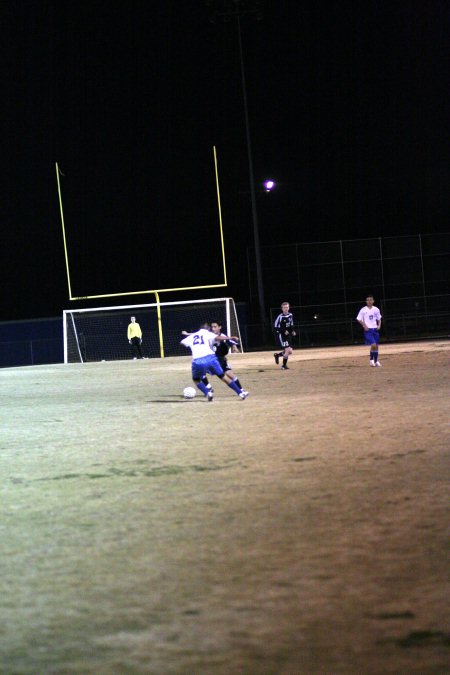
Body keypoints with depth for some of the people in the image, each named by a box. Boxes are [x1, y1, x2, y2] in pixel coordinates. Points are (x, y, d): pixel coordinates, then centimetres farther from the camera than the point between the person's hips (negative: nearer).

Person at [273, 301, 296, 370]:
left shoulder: (290, 315, 5)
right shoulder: (280, 317, -16)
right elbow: (276, 327, -15)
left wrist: (293, 331, 2)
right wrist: (284, 331, -24)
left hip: (288, 335, 7)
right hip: (281, 335, -7)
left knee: (290, 352, 7)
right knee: (287, 350, -15)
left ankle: (277, 354, 33)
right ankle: (284, 365, 0)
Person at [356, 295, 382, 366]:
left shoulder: (376, 309, 6)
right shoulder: (363, 310, -4)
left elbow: (379, 319, 15)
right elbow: (359, 319, -1)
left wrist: (379, 325, -2)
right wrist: (364, 325, -13)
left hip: (375, 329, 4)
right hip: (368, 329, -4)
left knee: (376, 346, 8)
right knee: (373, 345, -17)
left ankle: (376, 361, 19)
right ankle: (371, 359, 1)